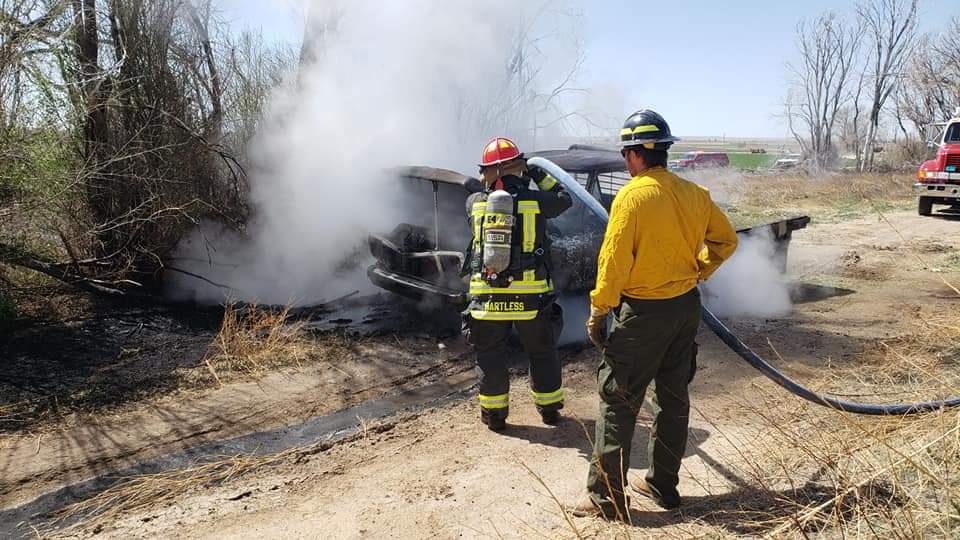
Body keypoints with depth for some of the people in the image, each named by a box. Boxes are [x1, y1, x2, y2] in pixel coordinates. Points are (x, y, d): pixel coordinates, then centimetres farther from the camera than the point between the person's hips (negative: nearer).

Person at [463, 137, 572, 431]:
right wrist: (539, 176, 21)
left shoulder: (474, 202, -2)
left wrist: (486, 182, 21)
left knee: (491, 356, 15)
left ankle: (494, 414, 23)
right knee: (542, 352, 18)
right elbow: (565, 198, 14)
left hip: (487, 296, 1)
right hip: (530, 295, 0)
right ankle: (550, 409, 29)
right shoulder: (535, 200, -6)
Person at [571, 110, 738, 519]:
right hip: (687, 307, 7)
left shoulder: (632, 196, -16)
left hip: (644, 312, -7)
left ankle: (606, 496, 7)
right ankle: (664, 485, 29)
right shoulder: (693, 193, 2)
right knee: (673, 397, 16)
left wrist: (597, 312, -10)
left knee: (617, 401, 2)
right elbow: (725, 240, 12)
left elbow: (614, 261, -18)